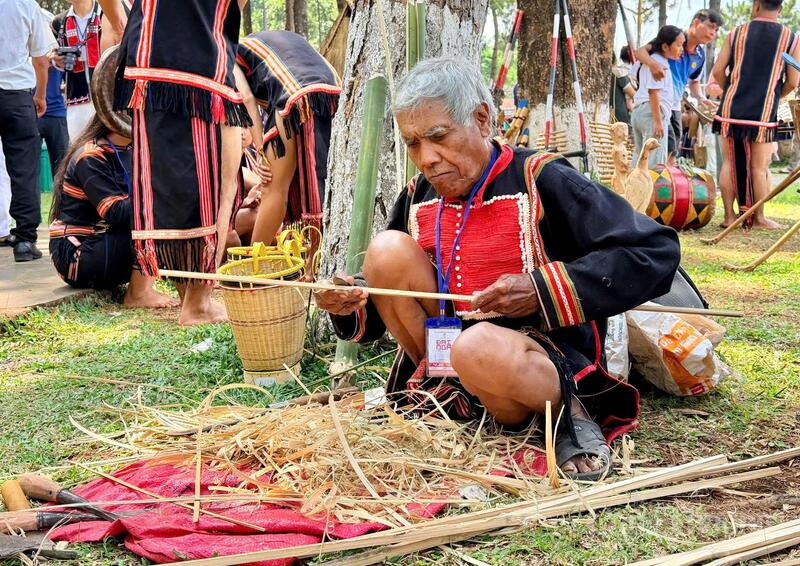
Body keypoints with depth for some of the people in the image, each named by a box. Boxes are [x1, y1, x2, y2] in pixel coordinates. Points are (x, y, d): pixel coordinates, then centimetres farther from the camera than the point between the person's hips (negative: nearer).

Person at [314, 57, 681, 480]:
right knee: (387, 250, -12)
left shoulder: (539, 180, -11)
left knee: (480, 347, -40)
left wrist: (543, 290, -23)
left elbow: (657, 252, -17)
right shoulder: (419, 198, 7)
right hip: (444, 353, 6)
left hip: (544, 362, -5)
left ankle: (564, 408, -9)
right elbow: (387, 292, 16)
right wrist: (352, 304, -8)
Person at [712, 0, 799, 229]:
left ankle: (729, 216, 11)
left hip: (731, 108, 2)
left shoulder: (737, 33, 3)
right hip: (764, 114, -1)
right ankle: (758, 218, 12)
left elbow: (718, 71, 1)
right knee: (759, 167, 7)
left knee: (729, 163, 10)